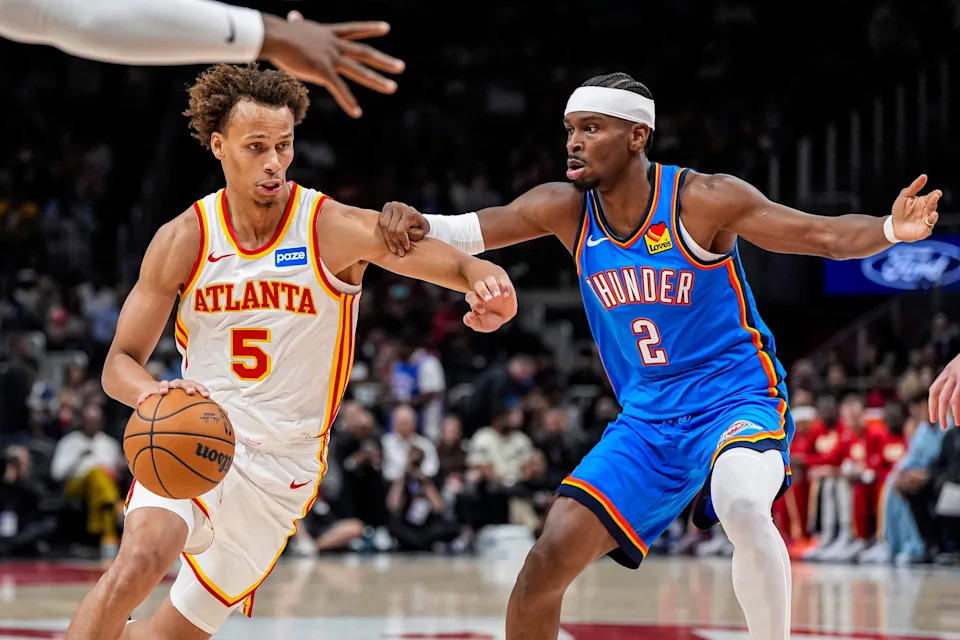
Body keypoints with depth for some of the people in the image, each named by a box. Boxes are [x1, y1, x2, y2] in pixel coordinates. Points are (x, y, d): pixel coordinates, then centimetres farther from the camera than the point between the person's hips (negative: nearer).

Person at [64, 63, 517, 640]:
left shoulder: (336, 230, -10)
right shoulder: (184, 240, -5)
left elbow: (443, 256, -22)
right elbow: (119, 365, -2)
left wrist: (486, 280, -47)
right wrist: (156, 393, -26)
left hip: (282, 465, 0)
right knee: (141, 560, -30)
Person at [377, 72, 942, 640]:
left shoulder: (702, 201, -15)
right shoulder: (565, 209, -2)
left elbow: (827, 236, -15)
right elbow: (464, 232, -8)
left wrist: (891, 230, -35)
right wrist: (412, 223, -30)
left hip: (737, 397, -5)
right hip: (647, 418, 5)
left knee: (743, 506, -38)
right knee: (548, 562, -5)